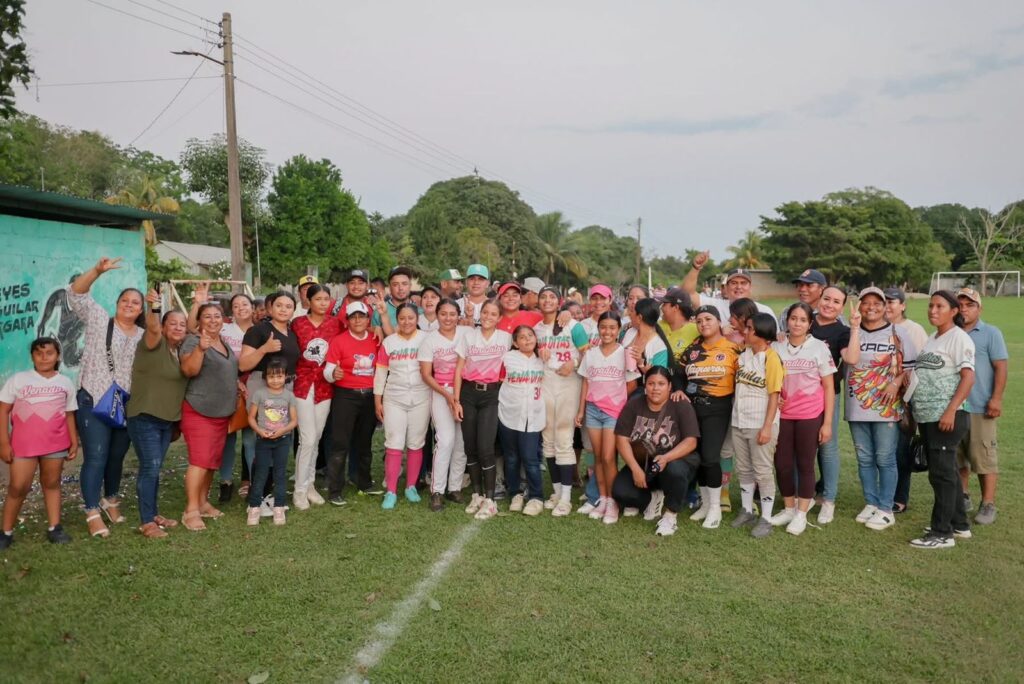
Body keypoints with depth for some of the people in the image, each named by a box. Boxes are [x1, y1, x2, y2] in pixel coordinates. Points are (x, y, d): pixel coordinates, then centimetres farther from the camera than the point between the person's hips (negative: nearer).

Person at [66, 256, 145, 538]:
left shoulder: (144, 336, 12)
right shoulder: (100, 320, 2)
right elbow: (77, 293, -8)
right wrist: (98, 270, -20)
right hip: (94, 401, -4)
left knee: (117, 456, 15)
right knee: (96, 457, -6)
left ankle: (111, 500, 34)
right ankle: (93, 513, 2)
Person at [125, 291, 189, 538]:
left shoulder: (180, 350, 8)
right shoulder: (153, 344, -12)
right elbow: (152, 329, -33)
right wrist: (154, 308, -50)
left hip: (167, 420, 7)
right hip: (144, 418, -7)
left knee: (155, 468, 15)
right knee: (149, 467, -8)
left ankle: (154, 514, 24)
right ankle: (146, 522, -3)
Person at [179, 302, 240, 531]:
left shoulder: (224, 342, 14)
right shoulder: (193, 341, -10)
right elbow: (189, 370, -25)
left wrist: (239, 385, 13)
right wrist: (200, 348, -38)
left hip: (222, 412, 8)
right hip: (199, 411, -8)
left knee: (213, 460, 12)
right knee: (200, 460, -13)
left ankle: (202, 502, 22)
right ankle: (191, 510, -9)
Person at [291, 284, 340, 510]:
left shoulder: (335, 323, 3)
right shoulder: (297, 323, -4)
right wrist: (292, 374, -6)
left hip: (325, 386, 3)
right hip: (303, 384, -3)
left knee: (316, 439, 11)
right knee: (308, 439, -7)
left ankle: (309, 484, 25)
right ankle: (299, 490, 6)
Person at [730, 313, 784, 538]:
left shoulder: (771, 358, -12)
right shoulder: (743, 355, 8)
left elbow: (774, 395, -13)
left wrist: (767, 426, -16)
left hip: (760, 424, -7)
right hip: (739, 422, 7)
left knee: (763, 472, 2)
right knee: (743, 469, 15)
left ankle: (766, 519, 11)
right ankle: (747, 511, 29)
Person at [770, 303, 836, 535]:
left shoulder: (819, 348, -3)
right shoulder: (776, 348, 3)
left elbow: (828, 388, -2)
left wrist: (827, 423, -5)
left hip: (810, 416, -3)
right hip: (783, 415, 3)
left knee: (805, 464, 5)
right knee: (782, 463, 6)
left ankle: (801, 514, 17)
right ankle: (789, 509, 24)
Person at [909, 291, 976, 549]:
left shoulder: (959, 338, -8)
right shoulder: (932, 339, 16)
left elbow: (968, 377, -16)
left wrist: (950, 411, -22)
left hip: (947, 417, -8)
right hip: (927, 417, 8)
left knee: (942, 473, -4)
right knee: (946, 472, 16)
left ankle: (942, 533, 4)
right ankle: (959, 525, 28)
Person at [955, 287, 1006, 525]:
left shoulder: (991, 333, -1)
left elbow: (1001, 367, -5)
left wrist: (996, 399, -13)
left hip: (980, 407, -4)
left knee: (984, 457, -2)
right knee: (957, 456, 12)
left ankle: (988, 505, 5)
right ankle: (962, 498, 24)